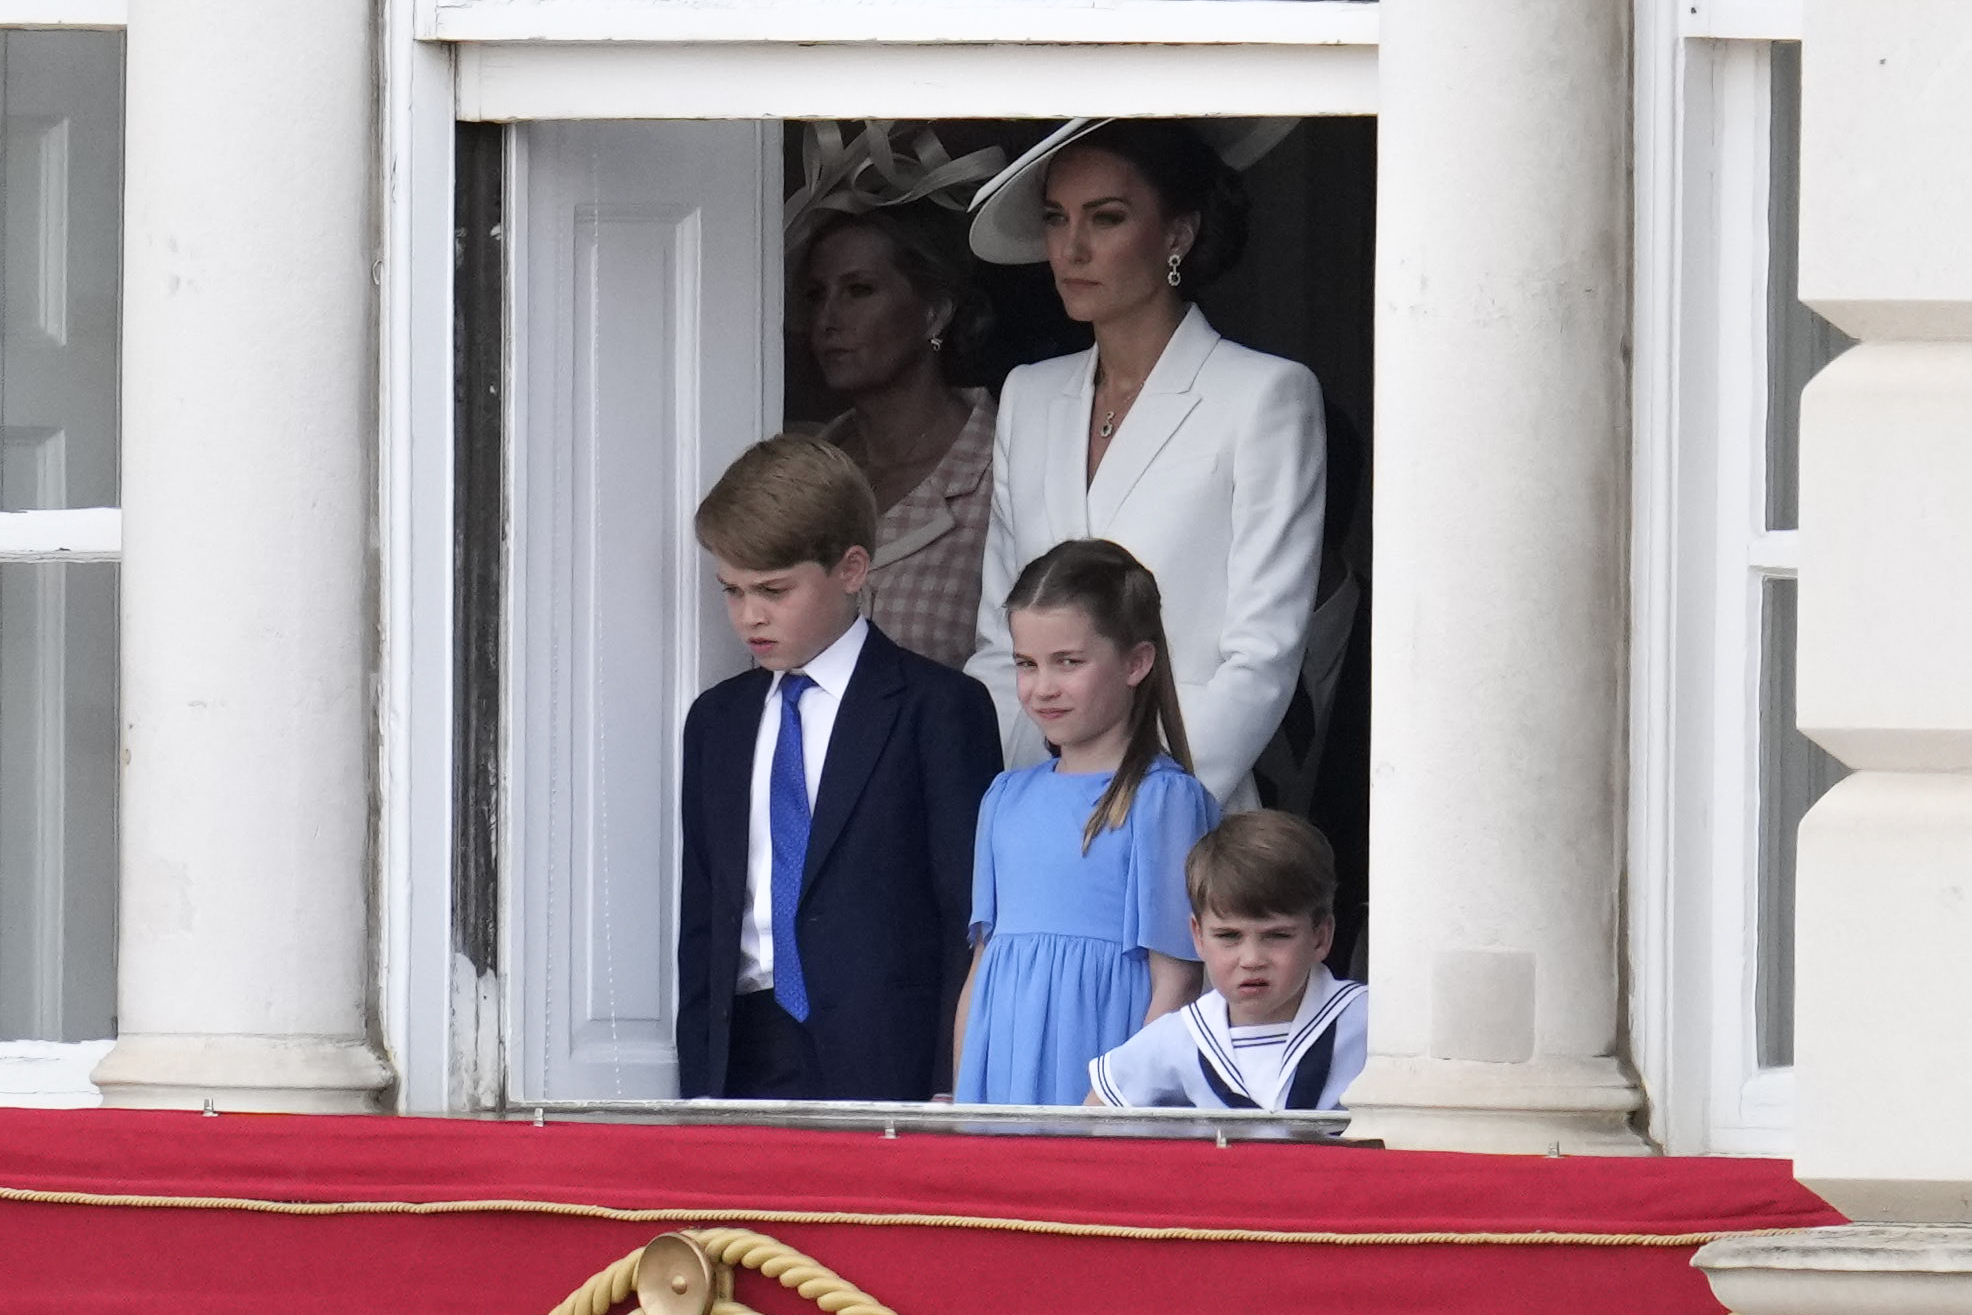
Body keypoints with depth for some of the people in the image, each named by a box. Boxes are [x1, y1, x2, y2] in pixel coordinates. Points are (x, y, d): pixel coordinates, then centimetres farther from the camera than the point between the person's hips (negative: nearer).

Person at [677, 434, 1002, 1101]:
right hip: (742, 1065, 5)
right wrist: (696, 1088, 9)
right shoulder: (717, 721, 19)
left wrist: (950, 1091, -10)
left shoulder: (940, 710, 0)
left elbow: (971, 919, -4)